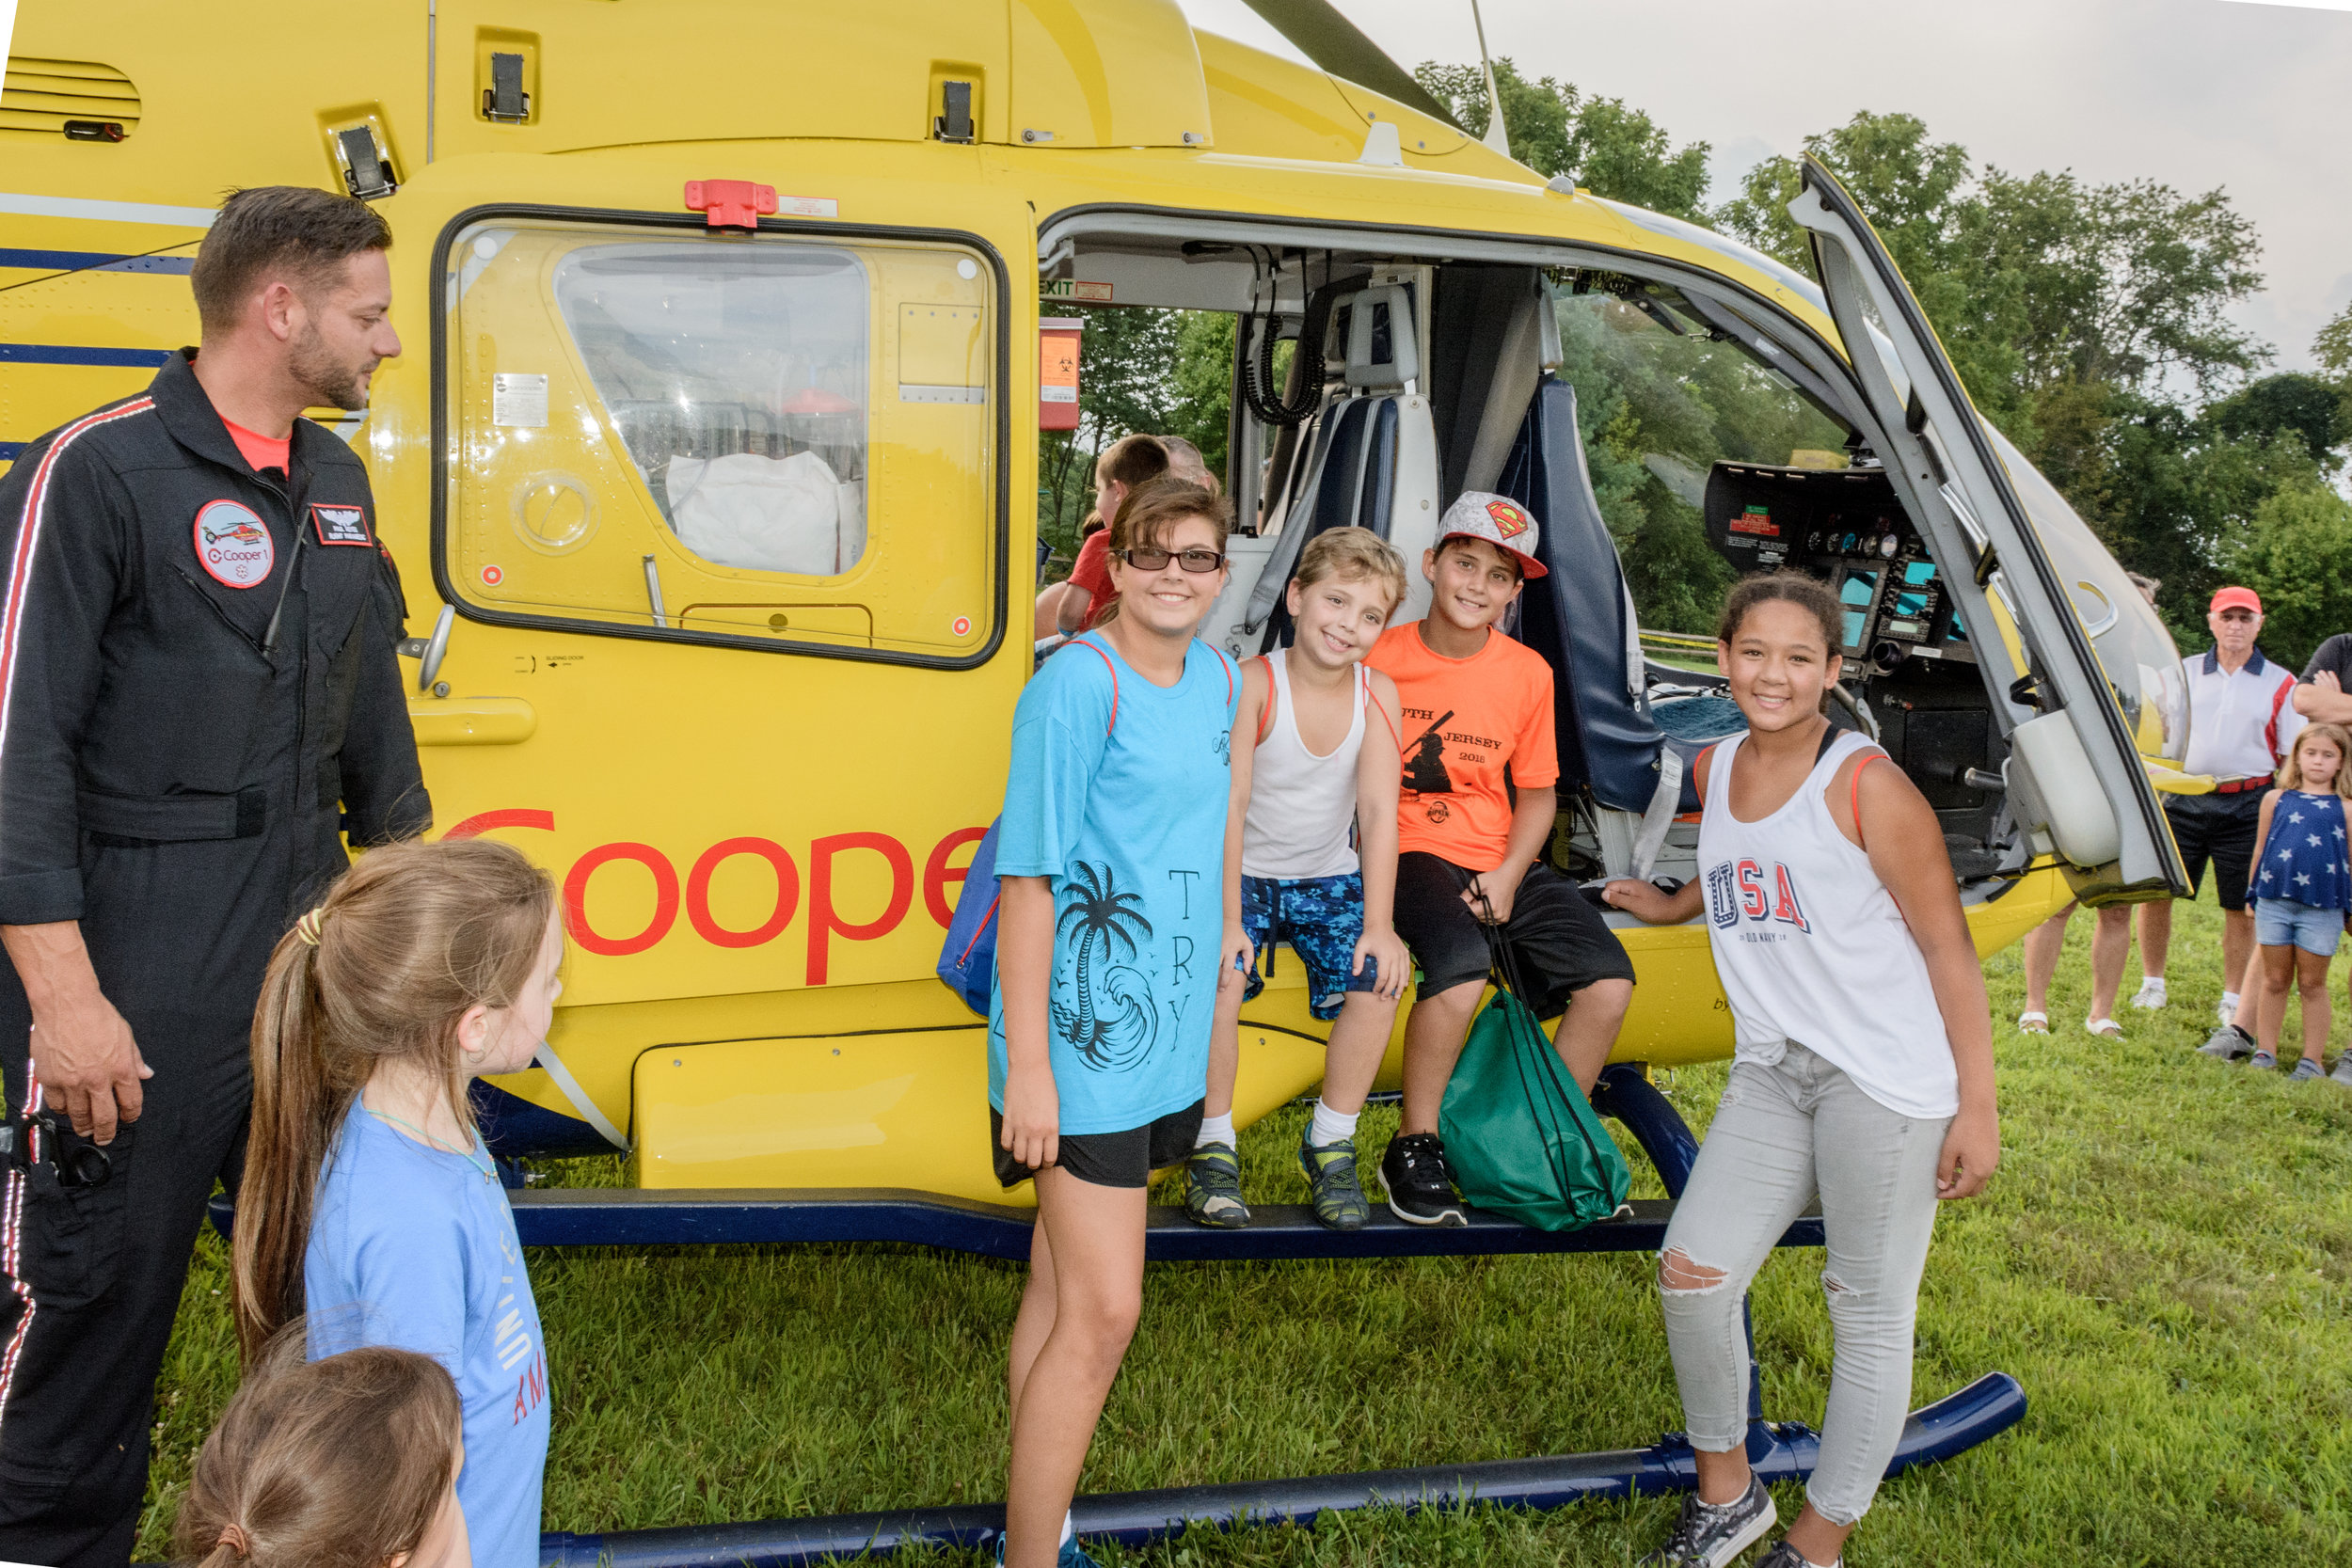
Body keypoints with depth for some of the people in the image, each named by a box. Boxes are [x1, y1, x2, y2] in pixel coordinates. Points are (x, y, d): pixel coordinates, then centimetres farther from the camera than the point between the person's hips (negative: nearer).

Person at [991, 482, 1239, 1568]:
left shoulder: (1218, 679, 7)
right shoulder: (1078, 684, -16)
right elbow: (1028, 878, -18)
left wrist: (1214, 947, 20)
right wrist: (1026, 1067, -19)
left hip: (1165, 1032, 8)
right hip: (1080, 1040, -8)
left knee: (1062, 1290, 17)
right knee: (1103, 1314, -6)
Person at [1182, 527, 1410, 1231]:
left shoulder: (1378, 693, -9)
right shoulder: (1253, 683, -19)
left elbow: (1379, 814, -12)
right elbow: (1229, 804, -22)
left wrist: (1378, 924, -20)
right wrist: (1226, 920, -27)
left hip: (1330, 877, 3)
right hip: (1242, 873, -3)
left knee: (1376, 981, -20)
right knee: (1216, 981, -28)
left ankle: (1331, 1144, 1)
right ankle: (1213, 1144, -6)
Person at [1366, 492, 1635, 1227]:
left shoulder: (1528, 673, 4)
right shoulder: (1381, 659, -5)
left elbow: (1536, 793, 11)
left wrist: (1508, 876, -6)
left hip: (1500, 864, 4)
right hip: (1407, 855, -4)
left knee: (1608, 979, -13)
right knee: (1462, 966, -34)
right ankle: (1413, 1146, -13)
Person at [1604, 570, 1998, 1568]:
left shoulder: (1865, 786, -11)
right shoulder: (1715, 771, 8)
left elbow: (1948, 948, -9)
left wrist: (1977, 1107, -11)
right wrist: (1671, 907, 40)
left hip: (1886, 1078, -6)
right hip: (1771, 1072, 6)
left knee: (1871, 1309, 4)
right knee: (1691, 1272, -1)